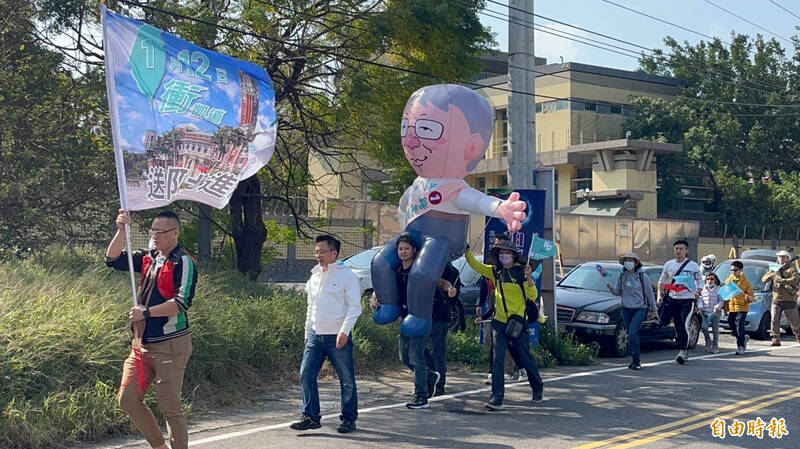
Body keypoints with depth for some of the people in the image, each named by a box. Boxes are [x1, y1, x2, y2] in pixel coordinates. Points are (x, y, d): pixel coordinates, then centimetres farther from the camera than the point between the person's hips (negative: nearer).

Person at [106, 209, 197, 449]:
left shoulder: (184, 262, -10)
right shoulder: (148, 258, 12)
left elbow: (182, 302, -20)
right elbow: (113, 259, 10)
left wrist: (146, 312, -18)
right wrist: (121, 231, -3)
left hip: (170, 344, -8)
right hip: (142, 344, 8)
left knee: (170, 407, -4)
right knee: (128, 400, 10)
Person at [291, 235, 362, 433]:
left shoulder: (347, 276, -5)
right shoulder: (314, 277, 15)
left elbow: (355, 307, -9)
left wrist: (345, 331, -19)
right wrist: (307, 332, 19)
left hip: (338, 337, -6)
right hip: (316, 335, 6)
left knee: (347, 380, 2)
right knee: (306, 373, -3)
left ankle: (349, 418, 15)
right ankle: (311, 416, 5)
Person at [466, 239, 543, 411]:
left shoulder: (521, 272, -6)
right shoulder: (495, 271, 7)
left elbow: (533, 296, -14)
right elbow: (475, 265, 7)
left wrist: (528, 277, -29)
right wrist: (466, 250, -6)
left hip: (518, 323, -3)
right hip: (499, 322, 3)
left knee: (526, 359, 9)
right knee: (498, 359, -7)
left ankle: (538, 390, 31)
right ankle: (496, 398, -9)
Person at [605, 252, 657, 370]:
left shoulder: (643, 276, -5)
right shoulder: (622, 276, 6)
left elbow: (649, 293, 1)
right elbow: (618, 292, 8)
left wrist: (654, 309, 5)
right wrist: (611, 288, -14)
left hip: (640, 308, -5)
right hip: (626, 309, 5)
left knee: (632, 333, -18)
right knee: (631, 335, 8)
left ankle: (636, 360, -11)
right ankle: (635, 360, 18)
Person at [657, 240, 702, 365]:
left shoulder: (693, 265, 0)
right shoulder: (669, 265, 9)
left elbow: (699, 281, 5)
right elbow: (662, 281, 18)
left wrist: (698, 292, -14)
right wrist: (660, 295, 7)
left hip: (688, 299, -4)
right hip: (673, 300, 4)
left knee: (684, 325, -16)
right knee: (677, 326, 8)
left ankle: (682, 351, -17)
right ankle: (684, 352, 19)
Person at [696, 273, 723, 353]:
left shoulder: (718, 289, 2)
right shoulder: (703, 289, 8)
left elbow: (721, 300, -1)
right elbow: (700, 299, 10)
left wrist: (717, 307, -16)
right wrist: (700, 307, -5)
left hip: (715, 313, -2)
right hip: (705, 313, 2)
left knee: (715, 329, 2)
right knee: (704, 327, -9)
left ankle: (715, 346, 10)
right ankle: (708, 342, 11)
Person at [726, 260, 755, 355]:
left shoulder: (746, 282, -4)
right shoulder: (729, 280, 10)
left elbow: (752, 297, -5)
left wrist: (748, 297, -27)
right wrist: (726, 308, 8)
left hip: (742, 308, -5)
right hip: (731, 308, 5)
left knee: (739, 327, -11)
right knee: (733, 327, 10)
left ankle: (741, 347, -4)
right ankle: (744, 338, 35)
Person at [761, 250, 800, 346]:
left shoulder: (792, 269, -1)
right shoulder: (775, 269, 13)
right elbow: (764, 279, 10)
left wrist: (781, 281, -24)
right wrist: (770, 275, -11)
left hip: (789, 300, -3)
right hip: (776, 299, 3)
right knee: (774, 320, -8)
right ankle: (776, 339, -6)